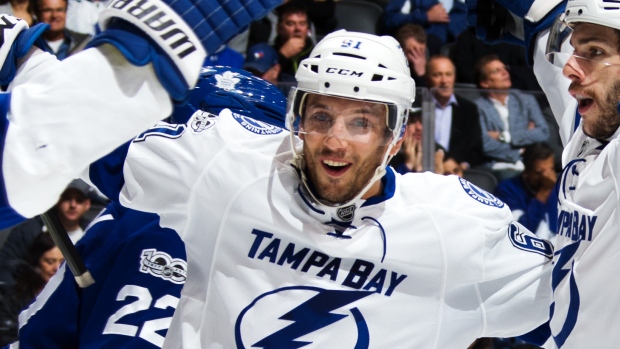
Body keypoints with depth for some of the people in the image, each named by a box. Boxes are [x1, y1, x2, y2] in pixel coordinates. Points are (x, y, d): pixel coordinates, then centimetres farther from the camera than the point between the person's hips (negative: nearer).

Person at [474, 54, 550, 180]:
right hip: (500, 168, -4)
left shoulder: (526, 100, 19)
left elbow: (543, 133, 5)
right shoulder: (479, 107, 6)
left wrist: (505, 137, -2)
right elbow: (485, 145, -8)